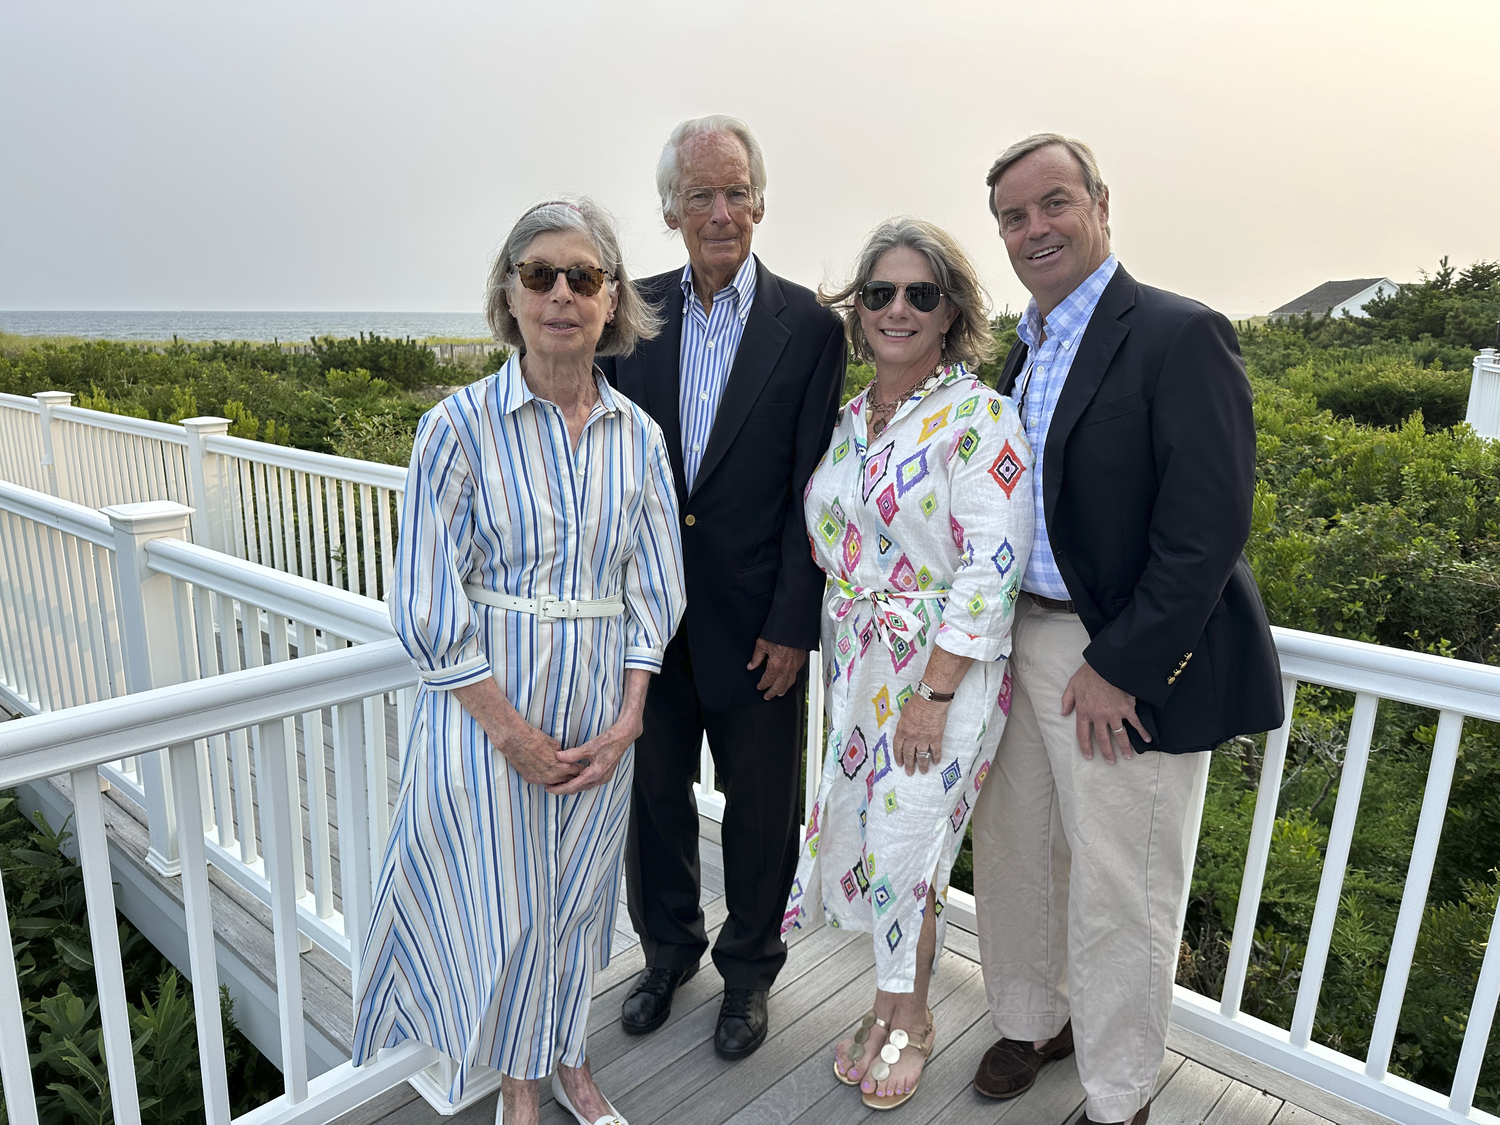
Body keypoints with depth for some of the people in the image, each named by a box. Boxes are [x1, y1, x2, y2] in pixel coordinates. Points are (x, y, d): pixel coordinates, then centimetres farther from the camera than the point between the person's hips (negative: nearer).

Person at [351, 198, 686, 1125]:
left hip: (602, 713, 3)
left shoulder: (638, 435, 1)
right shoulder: (462, 425, -9)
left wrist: (628, 718, -5)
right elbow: (432, 605, -10)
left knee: (578, 897, 17)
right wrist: (513, 731, -12)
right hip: (489, 706, -3)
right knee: (506, 905, 8)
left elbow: (655, 586, 4)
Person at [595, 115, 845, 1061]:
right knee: (655, 790, 18)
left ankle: (749, 967, 37)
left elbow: (811, 487, -7)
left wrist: (793, 623, -10)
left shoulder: (810, 326, -6)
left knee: (761, 805, 13)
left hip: (755, 617, -2)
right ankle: (669, 948, 43)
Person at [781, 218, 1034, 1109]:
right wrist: (842, 668, 12)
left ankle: (908, 1017, 30)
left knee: (903, 845, 3)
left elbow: (991, 569, -18)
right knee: (862, 834, 13)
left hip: (946, 672, -6)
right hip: (860, 667, 6)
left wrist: (934, 694, -19)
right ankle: (896, 1002, 36)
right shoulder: (851, 418, 8)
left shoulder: (978, 416, -13)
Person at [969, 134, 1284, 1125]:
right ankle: (1033, 1020, 45)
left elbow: (1208, 529, -20)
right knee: (1013, 857, 20)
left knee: (1118, 897, 7)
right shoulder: (1026, 351, 11)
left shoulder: (1181, 336, -13)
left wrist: (1118, 665, -19)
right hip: (1018, 642, 8)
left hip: (1124, 668, -7)